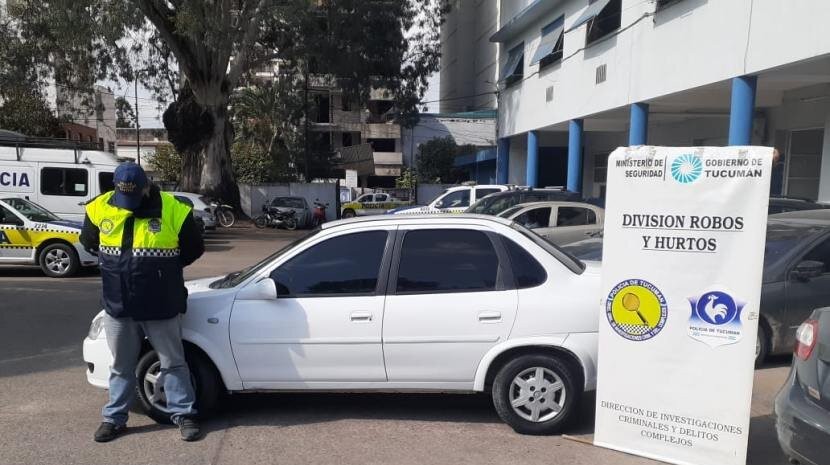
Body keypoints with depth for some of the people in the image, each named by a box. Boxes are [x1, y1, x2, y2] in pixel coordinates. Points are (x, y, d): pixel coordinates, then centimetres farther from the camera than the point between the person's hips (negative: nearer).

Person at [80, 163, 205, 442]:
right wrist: (115, 266, 14)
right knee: (121, 366, 17)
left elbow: (194, 249, 0)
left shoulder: (173, 210, -14)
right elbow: (89, 242, 18)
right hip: (117, 306, 3)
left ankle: (184, 414, 20)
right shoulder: (100, 209, -3)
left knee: (173, 363, 8)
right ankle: (114, 418, 31)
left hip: (161, 306, -3)